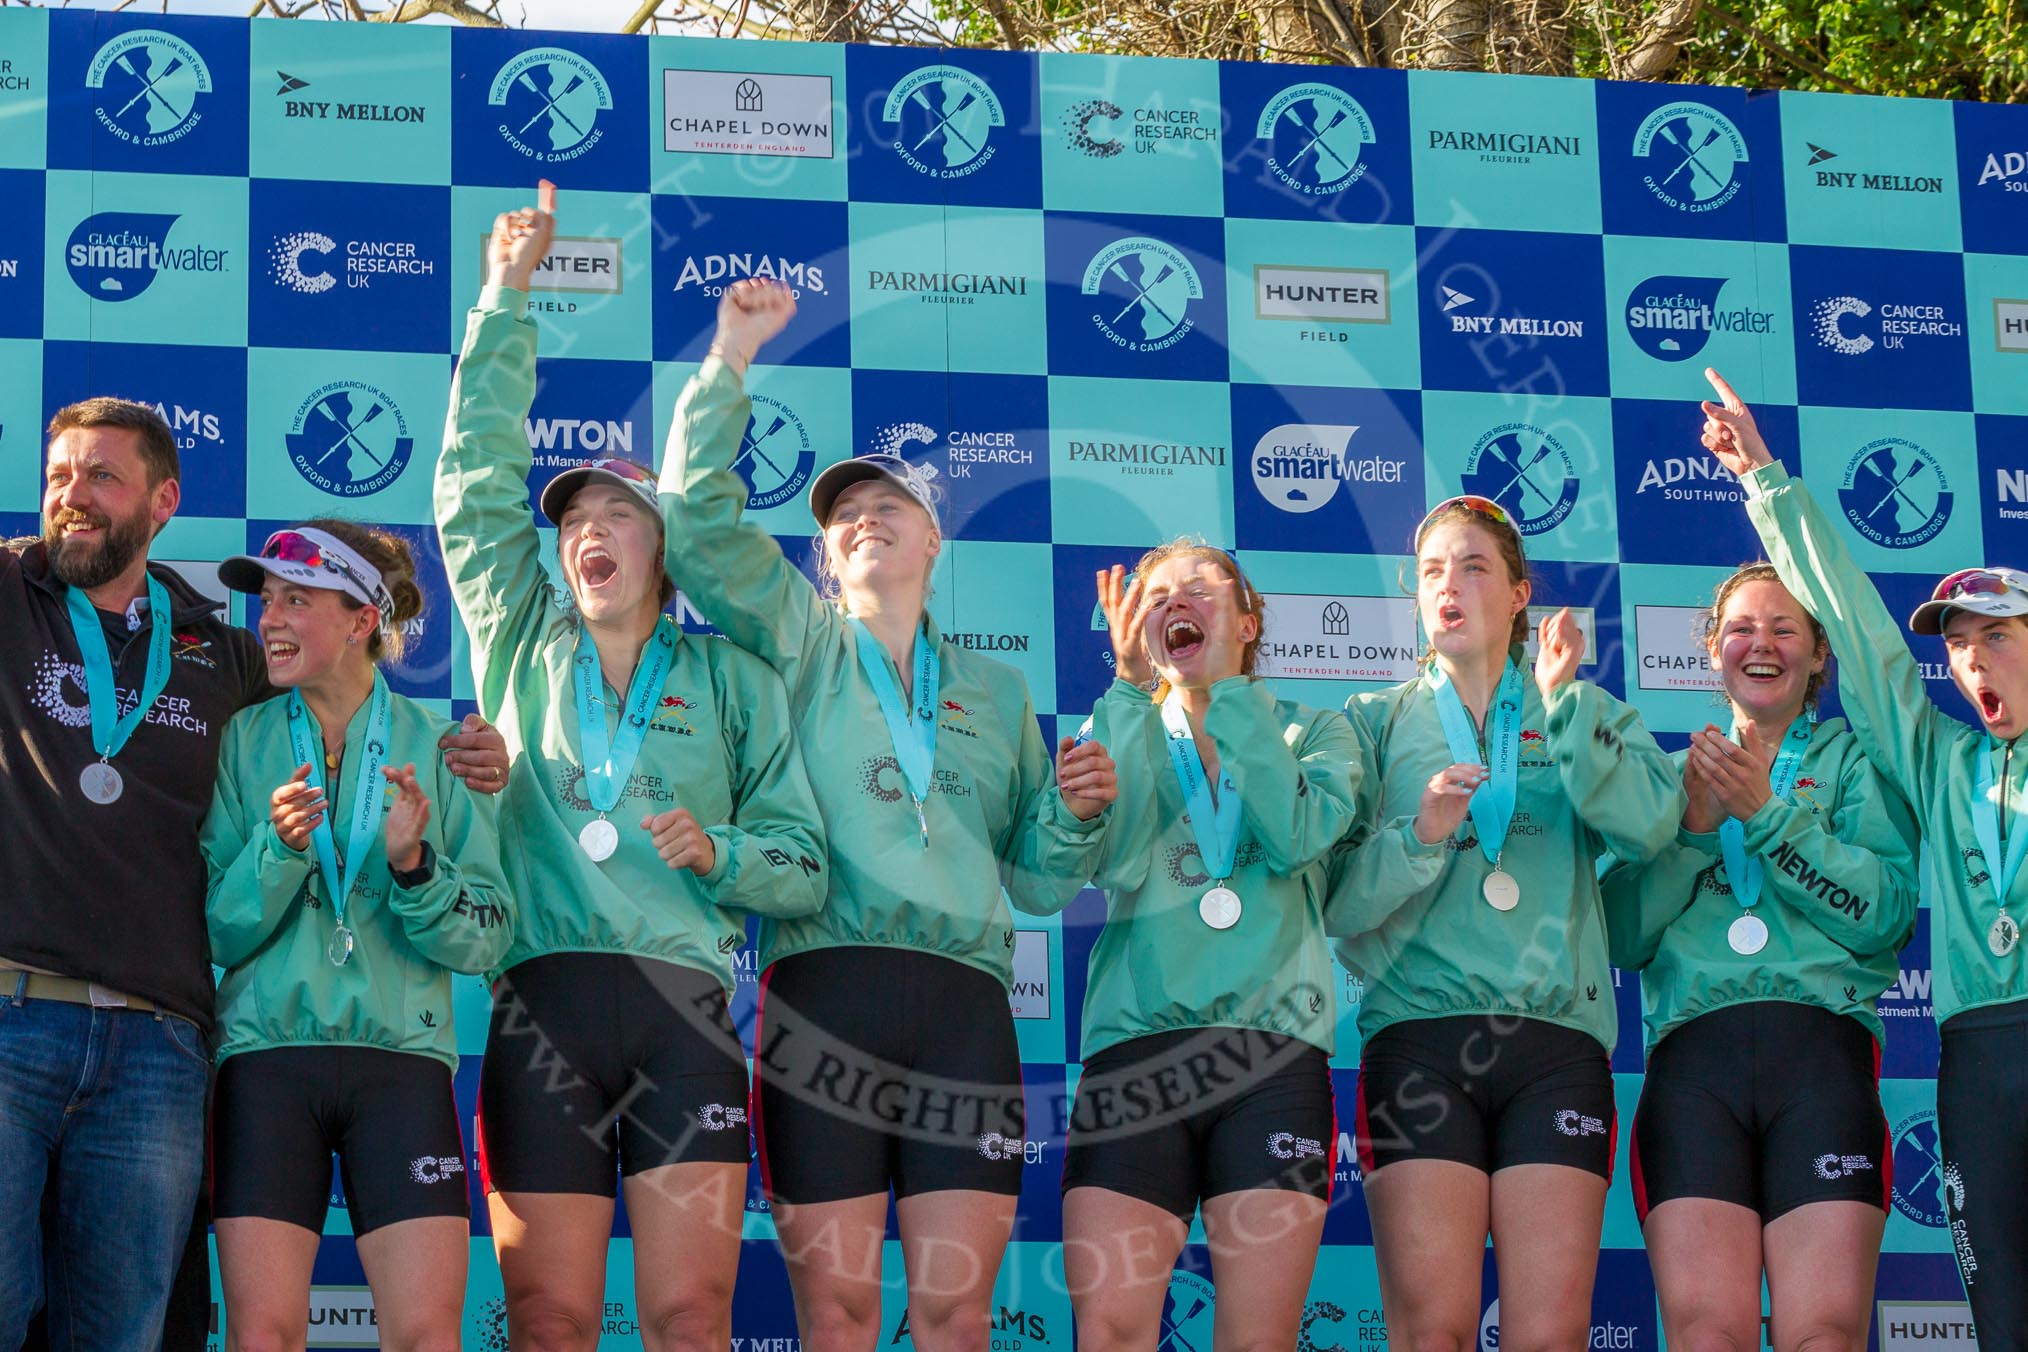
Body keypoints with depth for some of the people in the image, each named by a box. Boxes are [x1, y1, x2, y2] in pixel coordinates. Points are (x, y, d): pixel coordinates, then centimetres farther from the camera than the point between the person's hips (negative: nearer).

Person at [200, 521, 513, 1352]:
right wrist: (277, 849, -14)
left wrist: (414, 864, -14)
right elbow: (218, 933, 3)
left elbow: (485, 940, 3)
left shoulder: (437, 749, 7)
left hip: (400, 1055, 0)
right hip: (266, 1052, 0)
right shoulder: (245, 740, 8)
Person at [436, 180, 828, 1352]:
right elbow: (477, 484, 12)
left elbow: (802, 869, 13)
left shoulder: (730, 679, 15)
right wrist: (507, 300, 10)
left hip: (684, 1003, -1)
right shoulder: (523, 650, 18)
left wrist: (719, 850, -8)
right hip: (544, 1003, 1)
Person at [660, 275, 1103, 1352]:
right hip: (824, 990, -2)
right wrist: (730, 358, 1)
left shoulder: (996, 692, 24)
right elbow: (698, 519, 4)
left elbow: (1036, 873, 21)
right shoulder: (799, 643, 17)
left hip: (965, 1008, 2)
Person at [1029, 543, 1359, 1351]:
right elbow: (1113, 861, -3)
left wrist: (1227, 688, -4)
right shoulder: (1123, 731, 19)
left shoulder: (1313, 732, 16)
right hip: (1135, 1048, 1)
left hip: (1274, 1049, -1)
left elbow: (1297, 839, -7)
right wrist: (1132, 683, -5)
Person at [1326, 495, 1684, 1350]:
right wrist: (1416, 837, -12)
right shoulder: (1378, 723, 15)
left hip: (1558, 1033, 1)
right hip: (1419, 1036, -1)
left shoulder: (1585, 716, 17)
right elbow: (1334, 902, 4)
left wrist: (1562, 704, -9)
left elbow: (1650, 824, -4)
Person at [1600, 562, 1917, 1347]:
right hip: (1692, 1054, 1)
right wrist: (1695, 827, 0)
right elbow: (1624, 936, 11)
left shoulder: (1852, 759, 18)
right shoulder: (1674, 774, 25)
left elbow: (1886, 913, 1)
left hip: (1821, 1046, -1)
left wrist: (1766, 814, -4)